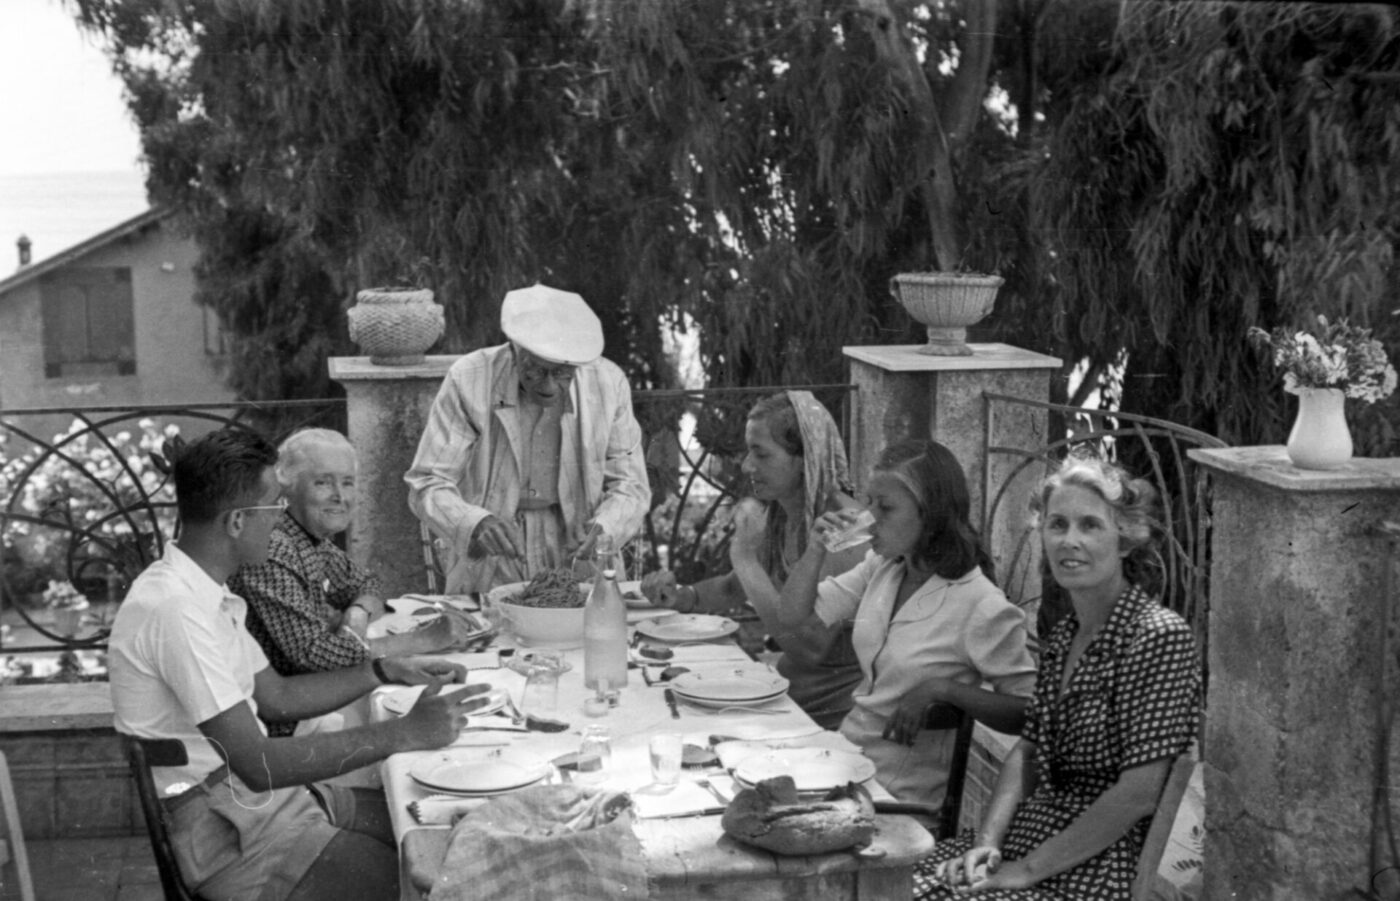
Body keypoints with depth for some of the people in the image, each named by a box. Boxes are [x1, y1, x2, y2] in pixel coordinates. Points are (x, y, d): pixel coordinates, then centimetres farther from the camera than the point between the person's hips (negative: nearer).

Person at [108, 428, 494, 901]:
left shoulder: (204, 591, 8)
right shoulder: (174, 609, -25)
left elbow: (276, 696, 17)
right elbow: (258, 764, -27)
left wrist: (386, 671, 5)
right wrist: (404, 734, -24)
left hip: (262, 791, 10)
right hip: (223, 835, -10)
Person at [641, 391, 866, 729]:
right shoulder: (775, 514, 3)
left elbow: (810, 647, -26)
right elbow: (735, 588, 22)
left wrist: (746, 558, -24)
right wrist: (683, 597, 1)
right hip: (789, 694, 7)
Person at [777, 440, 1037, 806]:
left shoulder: (982, 607, -17)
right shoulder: (880, 567, 5)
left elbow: (1029, 712, -15)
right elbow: (798, 619, 11)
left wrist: (941, 689, -25)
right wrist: (815, 552, -5)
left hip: (903, 794, -6)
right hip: (847, 754, 7)